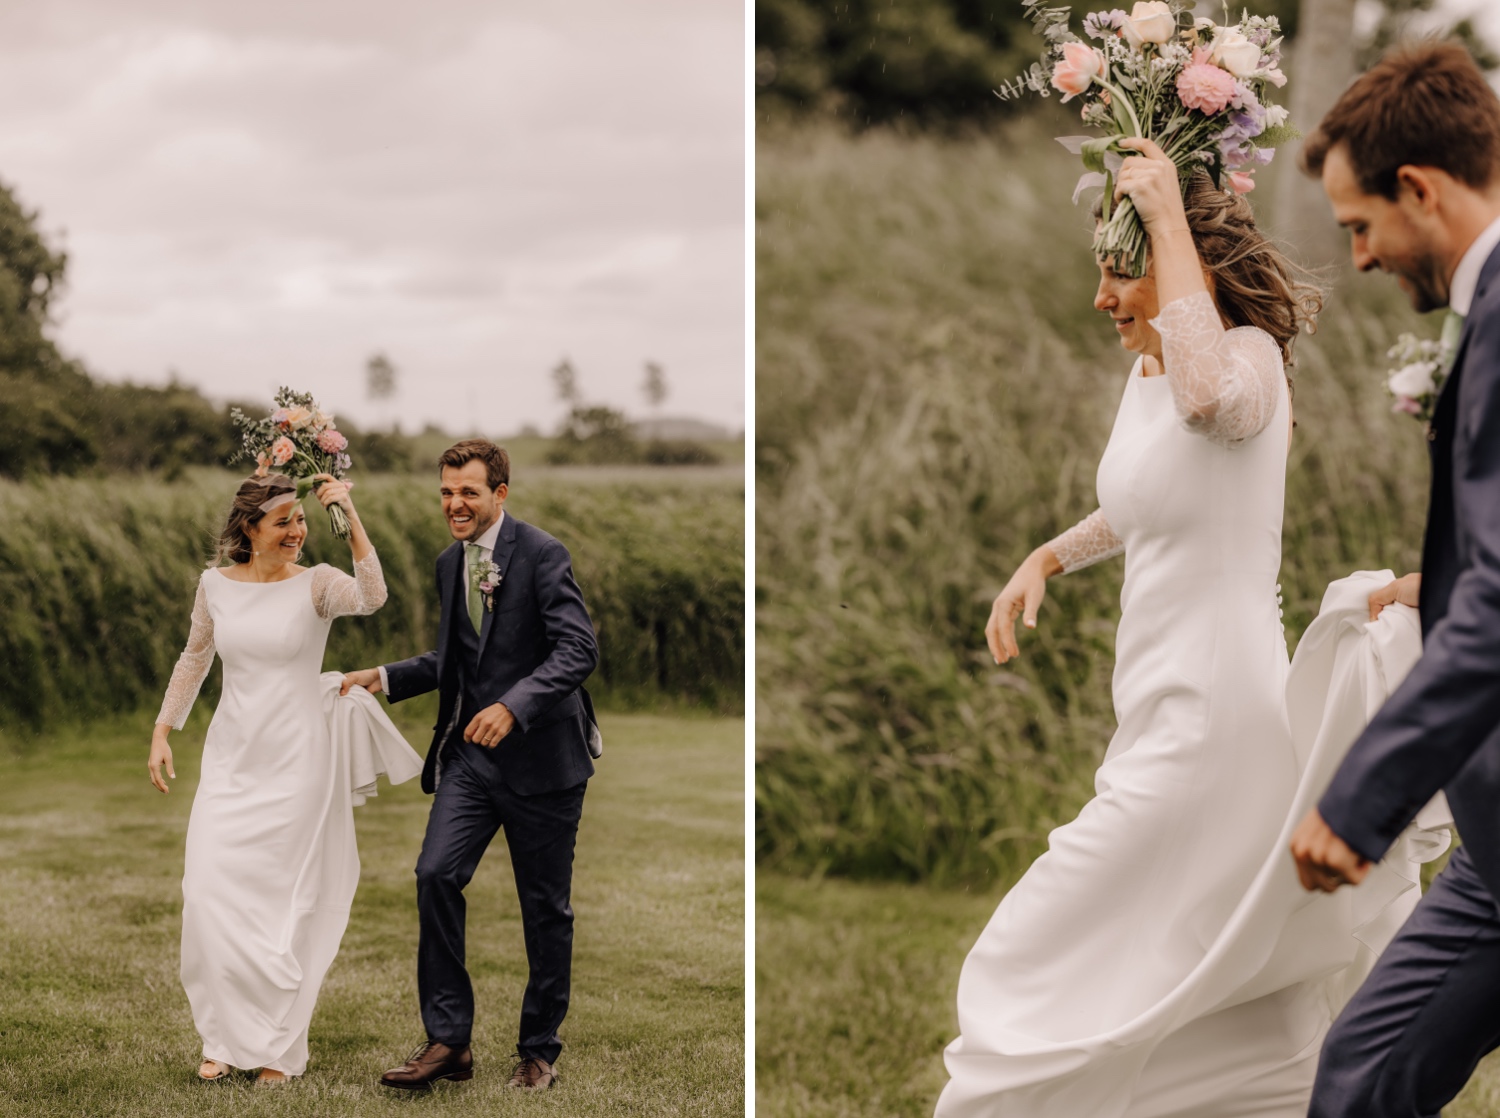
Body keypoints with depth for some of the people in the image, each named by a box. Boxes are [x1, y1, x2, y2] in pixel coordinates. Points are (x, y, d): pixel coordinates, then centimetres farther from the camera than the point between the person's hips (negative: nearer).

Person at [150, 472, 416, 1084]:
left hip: (298, 759, -3)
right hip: (232, 757, 3)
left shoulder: (317, 584, -7)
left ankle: (279, 1045, 15)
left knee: (285, 898, 3)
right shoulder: (215, 585, 3)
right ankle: (227, 1037, 11)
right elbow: (194, 658, 17)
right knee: (210, 890, -3)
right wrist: (162, 730, 16)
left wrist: (350, 516, -33)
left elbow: (372, 597, -29)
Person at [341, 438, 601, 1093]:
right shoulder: (450, 564, 12)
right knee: (436, 874, -12)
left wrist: (513, 706, -33)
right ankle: (447, 1039, -3)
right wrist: (384, 677, 10)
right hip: (471, 751, 5)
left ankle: (539, 1050, 20)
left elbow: (578, 649, -21)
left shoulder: (541, 555, -12)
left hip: (539, 754, -5)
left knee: (546, 907, 5)